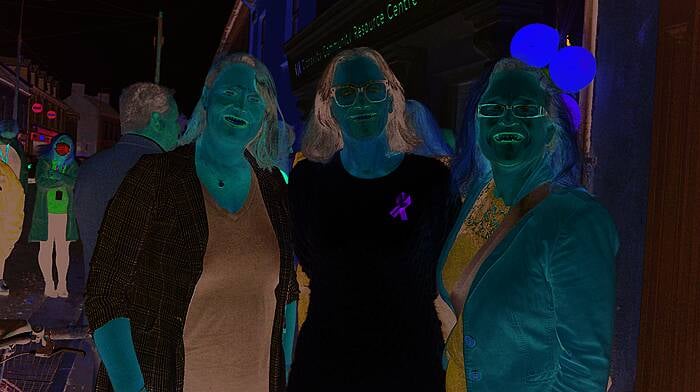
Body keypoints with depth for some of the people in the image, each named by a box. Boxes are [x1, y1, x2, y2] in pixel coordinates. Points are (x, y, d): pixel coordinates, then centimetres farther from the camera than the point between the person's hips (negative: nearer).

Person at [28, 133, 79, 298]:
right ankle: (48, 283, 9)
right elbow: (41, 183, -11)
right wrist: (63, 181, -10)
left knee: (63, 248, 3)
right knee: (46, 248, 1)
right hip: (46, 212, -1)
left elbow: (76, 182, -9)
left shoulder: (72, 166, 9)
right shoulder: (44, 162, 4)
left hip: (65, 213, 1)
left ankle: (62, 283, 10)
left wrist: (57, 176, -18)